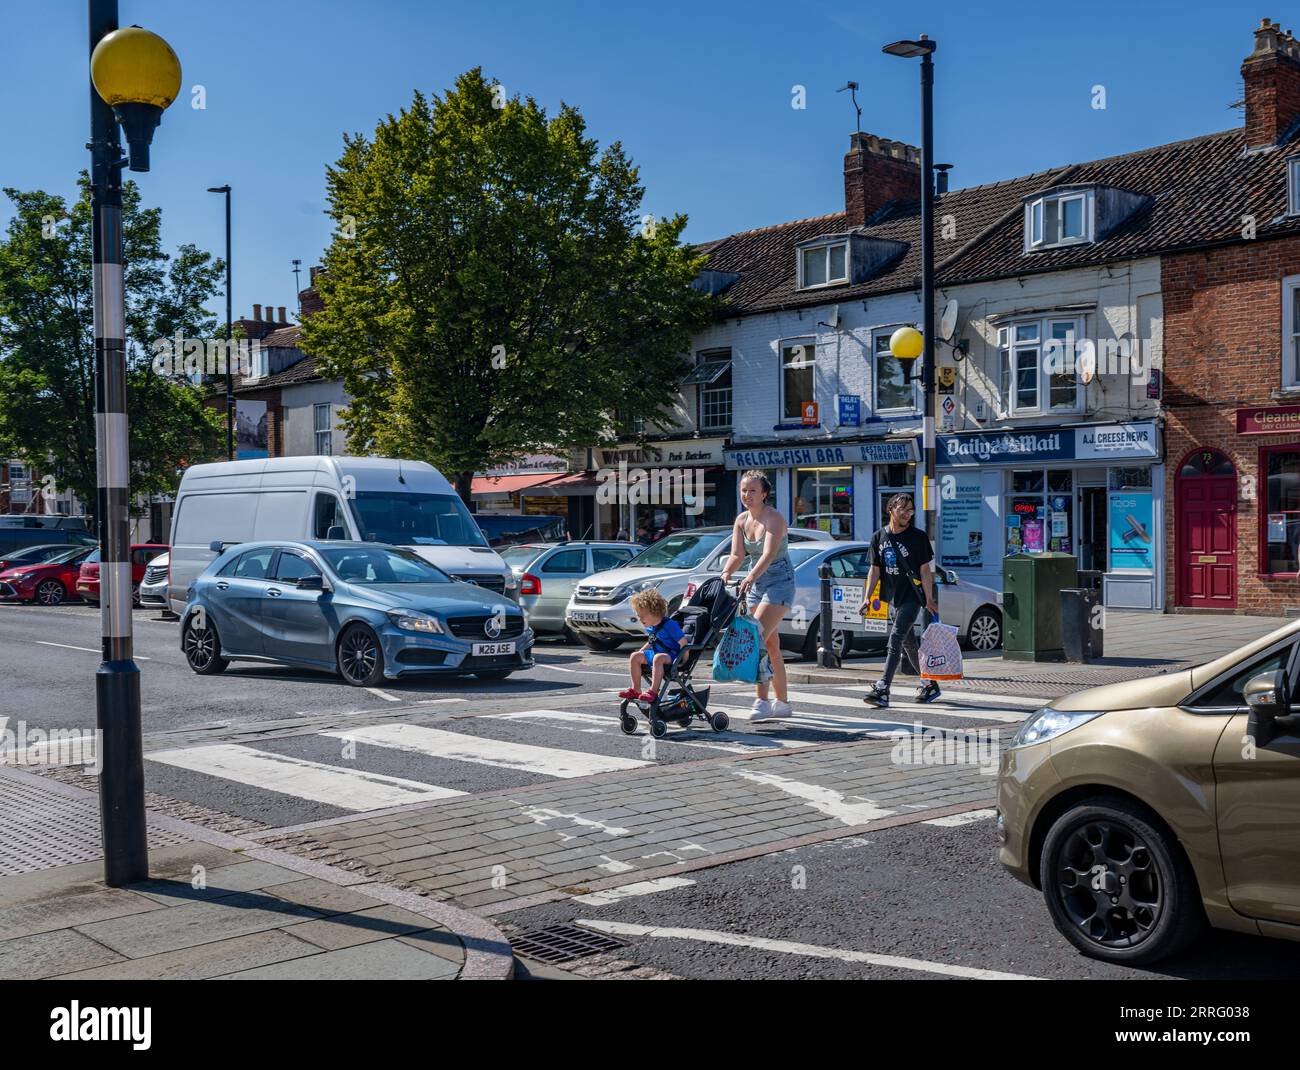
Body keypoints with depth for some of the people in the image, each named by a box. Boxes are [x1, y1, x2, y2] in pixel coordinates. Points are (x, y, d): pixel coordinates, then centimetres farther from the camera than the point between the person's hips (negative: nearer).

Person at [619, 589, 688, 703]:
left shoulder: (669, 625, -20)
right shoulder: (649, 627, 6)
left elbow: (683, 642, -21)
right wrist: (641, 651, 14)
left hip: (671, 655, -9)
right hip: (655, 653, 9)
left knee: (658, 658, -39)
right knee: (635, 656, -4)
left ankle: (653, 691, -37)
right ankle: (636, 690, -1)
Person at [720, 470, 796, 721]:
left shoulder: (774, 519, -16)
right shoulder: (741, 520, 5)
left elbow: (769, 554, -30)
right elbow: (737, 554, -2)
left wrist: (750, 577, -45)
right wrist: (725, 574, -22)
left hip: (779, 582, -8)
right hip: (756, 584, 8)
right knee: (771, 645, 11)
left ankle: (762, 701, -21)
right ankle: (783, 703, 21)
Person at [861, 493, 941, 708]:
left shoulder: (918, 537, -5)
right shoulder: (879, 537, 7)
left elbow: (925, 570, -6)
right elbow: (874, 570, 9)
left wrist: (929, 600, -11)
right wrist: (867, 597, 0)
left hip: (911, 597, -6)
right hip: (892, 597, 6)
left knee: (895, 641, -16)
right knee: (908, 643, 14)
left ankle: (882, 690, -22)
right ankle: (929, 684, 29)